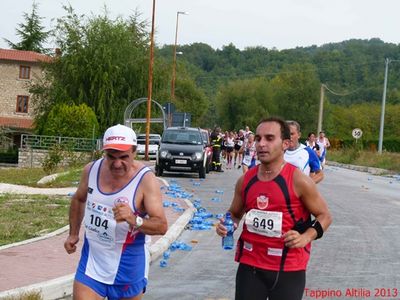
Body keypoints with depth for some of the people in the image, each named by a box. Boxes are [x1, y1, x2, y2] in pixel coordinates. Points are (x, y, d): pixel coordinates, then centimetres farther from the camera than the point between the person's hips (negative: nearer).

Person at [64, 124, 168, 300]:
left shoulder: (146, 180, -18)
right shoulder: (91, 170, -4)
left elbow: (162, 226, -21)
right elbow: (79, 199, 17)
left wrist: (134, 220, -39)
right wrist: (73, 234, 15)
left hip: (128, 266, -3)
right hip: (91, 260, 3)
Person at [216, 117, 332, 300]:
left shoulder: (299, 181, -12)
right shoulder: (245, 180, 2)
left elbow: (324, 216, -2)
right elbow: (235, 213, 19)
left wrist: (305, 237, -18)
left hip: (288, 268, -4)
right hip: (250, 264, 4)